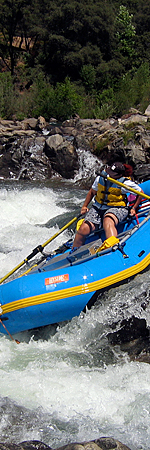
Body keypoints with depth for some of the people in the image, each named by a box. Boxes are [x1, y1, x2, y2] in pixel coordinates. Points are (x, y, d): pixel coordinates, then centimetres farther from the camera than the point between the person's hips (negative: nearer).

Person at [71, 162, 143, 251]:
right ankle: (73, 253, 3)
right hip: (98, 208, 4)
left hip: (116, 209, -4)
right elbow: (92, 192, 19)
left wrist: (134, 209, 2)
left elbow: (141, 192, 4)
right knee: (84, 229, -15)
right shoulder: (101, 178, 2)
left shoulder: (125, 183, -10)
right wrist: (84, 206, 13)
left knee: (107, 222, -42)